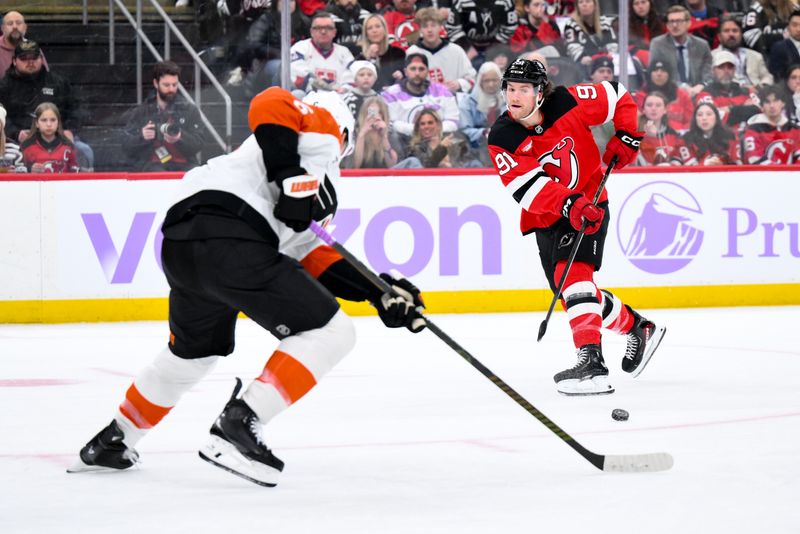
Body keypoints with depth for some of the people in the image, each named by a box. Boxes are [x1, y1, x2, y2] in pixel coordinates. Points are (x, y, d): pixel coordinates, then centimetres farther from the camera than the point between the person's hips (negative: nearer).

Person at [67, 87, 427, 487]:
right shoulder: (323, 128, 14)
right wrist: (291, 176, -15)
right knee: (328, 332, -3)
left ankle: (112, 442, 47)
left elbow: (314, 258, 28)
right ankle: (238, 425, -11)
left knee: (195, 350, 34)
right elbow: (269, 104, -7)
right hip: (228, 240, -10)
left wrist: (378, 292, 24)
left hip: (180, 244, 10)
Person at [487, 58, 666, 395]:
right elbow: (527, 187, -25)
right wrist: (568, 204, -38)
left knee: (573, 274, -25)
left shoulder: (568, 103, -15)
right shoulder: (502, 140, -13)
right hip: (546, 217, 4)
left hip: (589, 206, -4)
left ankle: (591, 362, -35)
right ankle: (638, 328, 34)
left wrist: (626, 138, -5)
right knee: (572, 292, 9)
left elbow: (618, 96, 2)